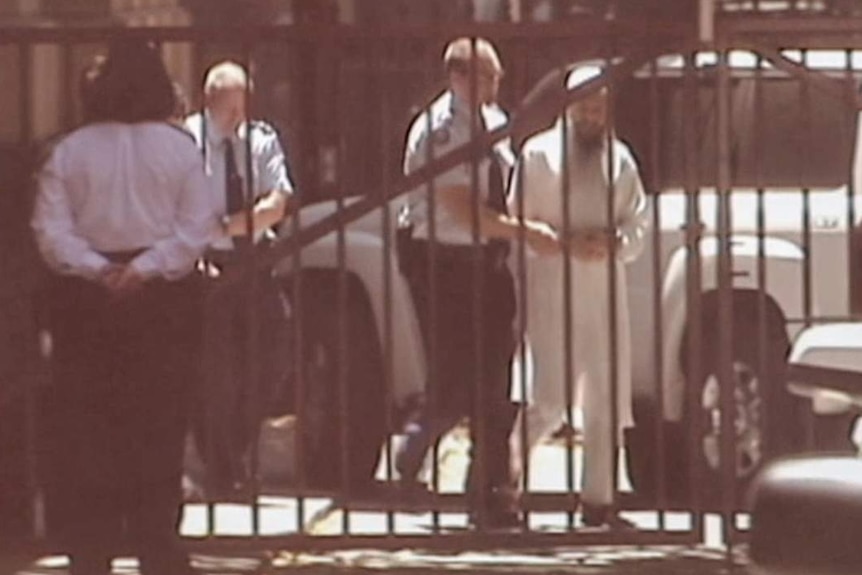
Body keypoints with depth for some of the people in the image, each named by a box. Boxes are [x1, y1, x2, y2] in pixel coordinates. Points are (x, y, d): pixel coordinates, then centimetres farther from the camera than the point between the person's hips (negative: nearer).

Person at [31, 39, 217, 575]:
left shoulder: (68, 153, 0)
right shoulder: (179, 148, -2)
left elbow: (51, 230, -8)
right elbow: (197, 227, -8)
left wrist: (96, 269, -14)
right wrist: (147, 267, -13)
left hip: (86, 295, 0)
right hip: (164, 296, 0)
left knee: (83, 427, 6)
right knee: (158, 424, 5)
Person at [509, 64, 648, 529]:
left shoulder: (619, 159, 14)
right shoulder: (538, 155, 1)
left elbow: (637, 224, 14)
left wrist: (614, 242, -8)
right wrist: (567, 243, -15)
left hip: (604, 291, 5)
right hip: (551, 291, -5)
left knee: (606, 400, 5)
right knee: (550, 401, -11)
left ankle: (598, 500, 12)